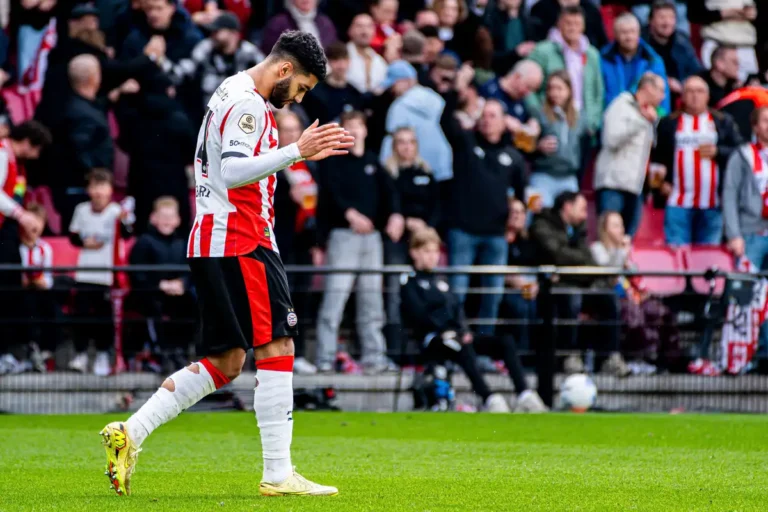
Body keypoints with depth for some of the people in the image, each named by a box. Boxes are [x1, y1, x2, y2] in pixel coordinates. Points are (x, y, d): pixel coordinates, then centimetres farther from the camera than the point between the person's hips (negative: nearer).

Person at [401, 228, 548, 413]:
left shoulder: (441, 283, 29)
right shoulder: (410, 283, 6)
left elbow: (458, 310, 18)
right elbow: (418, 316, -8)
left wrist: (464, 331, -4)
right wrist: (448, 332, -18)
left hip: (457, 337, 7)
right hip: (432, 340, -7)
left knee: (506, 342, -14)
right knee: (463, 347, -40)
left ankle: (524, 396, -31)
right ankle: (489, 400, -53)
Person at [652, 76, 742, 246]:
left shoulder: (723, 122, 14)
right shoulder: (668, 124, 10)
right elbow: (655, 156, 5)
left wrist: (717, 152, -9)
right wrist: (662, 182, -7)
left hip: (712, 205, 1)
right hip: (678, 202, -1)